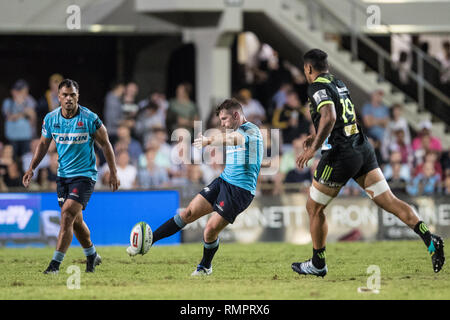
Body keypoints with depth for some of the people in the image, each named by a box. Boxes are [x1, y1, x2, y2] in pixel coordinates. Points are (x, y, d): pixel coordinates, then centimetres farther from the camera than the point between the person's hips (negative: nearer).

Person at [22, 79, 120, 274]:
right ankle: (92, 256, 36)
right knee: (75, 221, 13)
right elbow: (43, 144, 13)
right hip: (63, 175, 5)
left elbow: (105, 144, -2)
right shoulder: (50, 119, -1)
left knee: (68, 214, -19)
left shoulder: (90, 119, -13)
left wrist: (113, 173, -1)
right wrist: (32, 168, 3)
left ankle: (55, 263, -19)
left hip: (85, 175, -5)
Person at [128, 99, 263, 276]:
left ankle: (205, 267, 15)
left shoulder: (251, 130, -13)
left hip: (240, 191, -8)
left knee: (211, 229, -11)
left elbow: (235, 139, -36)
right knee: (188, 213, -2)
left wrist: (210, 140, -52)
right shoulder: (236, 131, 16)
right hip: (222, 181, 8)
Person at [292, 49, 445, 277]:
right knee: (389, 201, -2)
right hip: (362, 148, 8)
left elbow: (329, 117, -27)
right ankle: (429, 239, -20)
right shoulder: (339, 84, 18)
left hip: (340, 156, -8)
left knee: (314, 208, 11)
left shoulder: (317, 87, -9)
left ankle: (317, 264, 20)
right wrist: (317, 137, 38)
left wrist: (313, 148, -24)